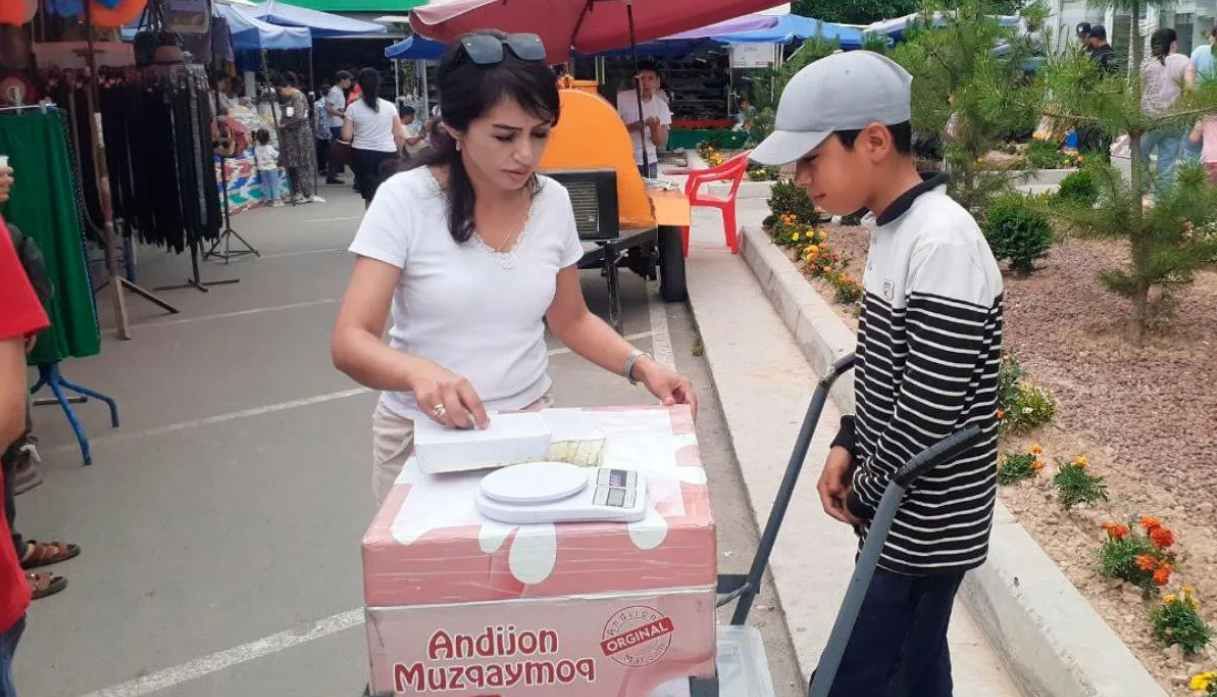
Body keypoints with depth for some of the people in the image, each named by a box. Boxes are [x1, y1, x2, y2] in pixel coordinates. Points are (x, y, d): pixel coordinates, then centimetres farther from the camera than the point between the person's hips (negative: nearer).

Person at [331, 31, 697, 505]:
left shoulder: (553, 202, -3)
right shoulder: (405, 200, -16)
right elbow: (350, 341, -20)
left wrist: (640, 366, -7)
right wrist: (419, 371, -41)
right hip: (425, 434, -3)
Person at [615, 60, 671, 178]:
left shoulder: (661, 105, 1)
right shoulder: (621, 98, -7)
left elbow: (660, 142, -1)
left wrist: (655, 128, -22)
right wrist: (631, 127, -24)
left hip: (649, 163, 3)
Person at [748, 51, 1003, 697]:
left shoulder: (943, 246, -25)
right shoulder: (893, 227, 5)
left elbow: (928, 415, -25)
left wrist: (862, 493, -11)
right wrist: (848, 445, 4)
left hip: (924, 528, -9)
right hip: (904, 514, 9)